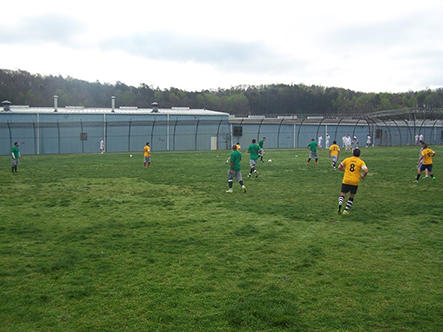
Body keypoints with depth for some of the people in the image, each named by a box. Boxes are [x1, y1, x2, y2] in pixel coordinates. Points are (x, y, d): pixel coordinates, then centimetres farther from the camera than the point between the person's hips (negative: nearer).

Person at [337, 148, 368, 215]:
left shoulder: (347, 159, 6)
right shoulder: (361, 162, 0)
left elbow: (339, 167, 10)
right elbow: (366, 171, -12)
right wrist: (363, 176, 6)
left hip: (346, 181, 0)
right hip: (355, 182, 0)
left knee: (342, 195, 6)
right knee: (351, 197, 16)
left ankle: (340, 203, -25)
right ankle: (346, 211, 11)